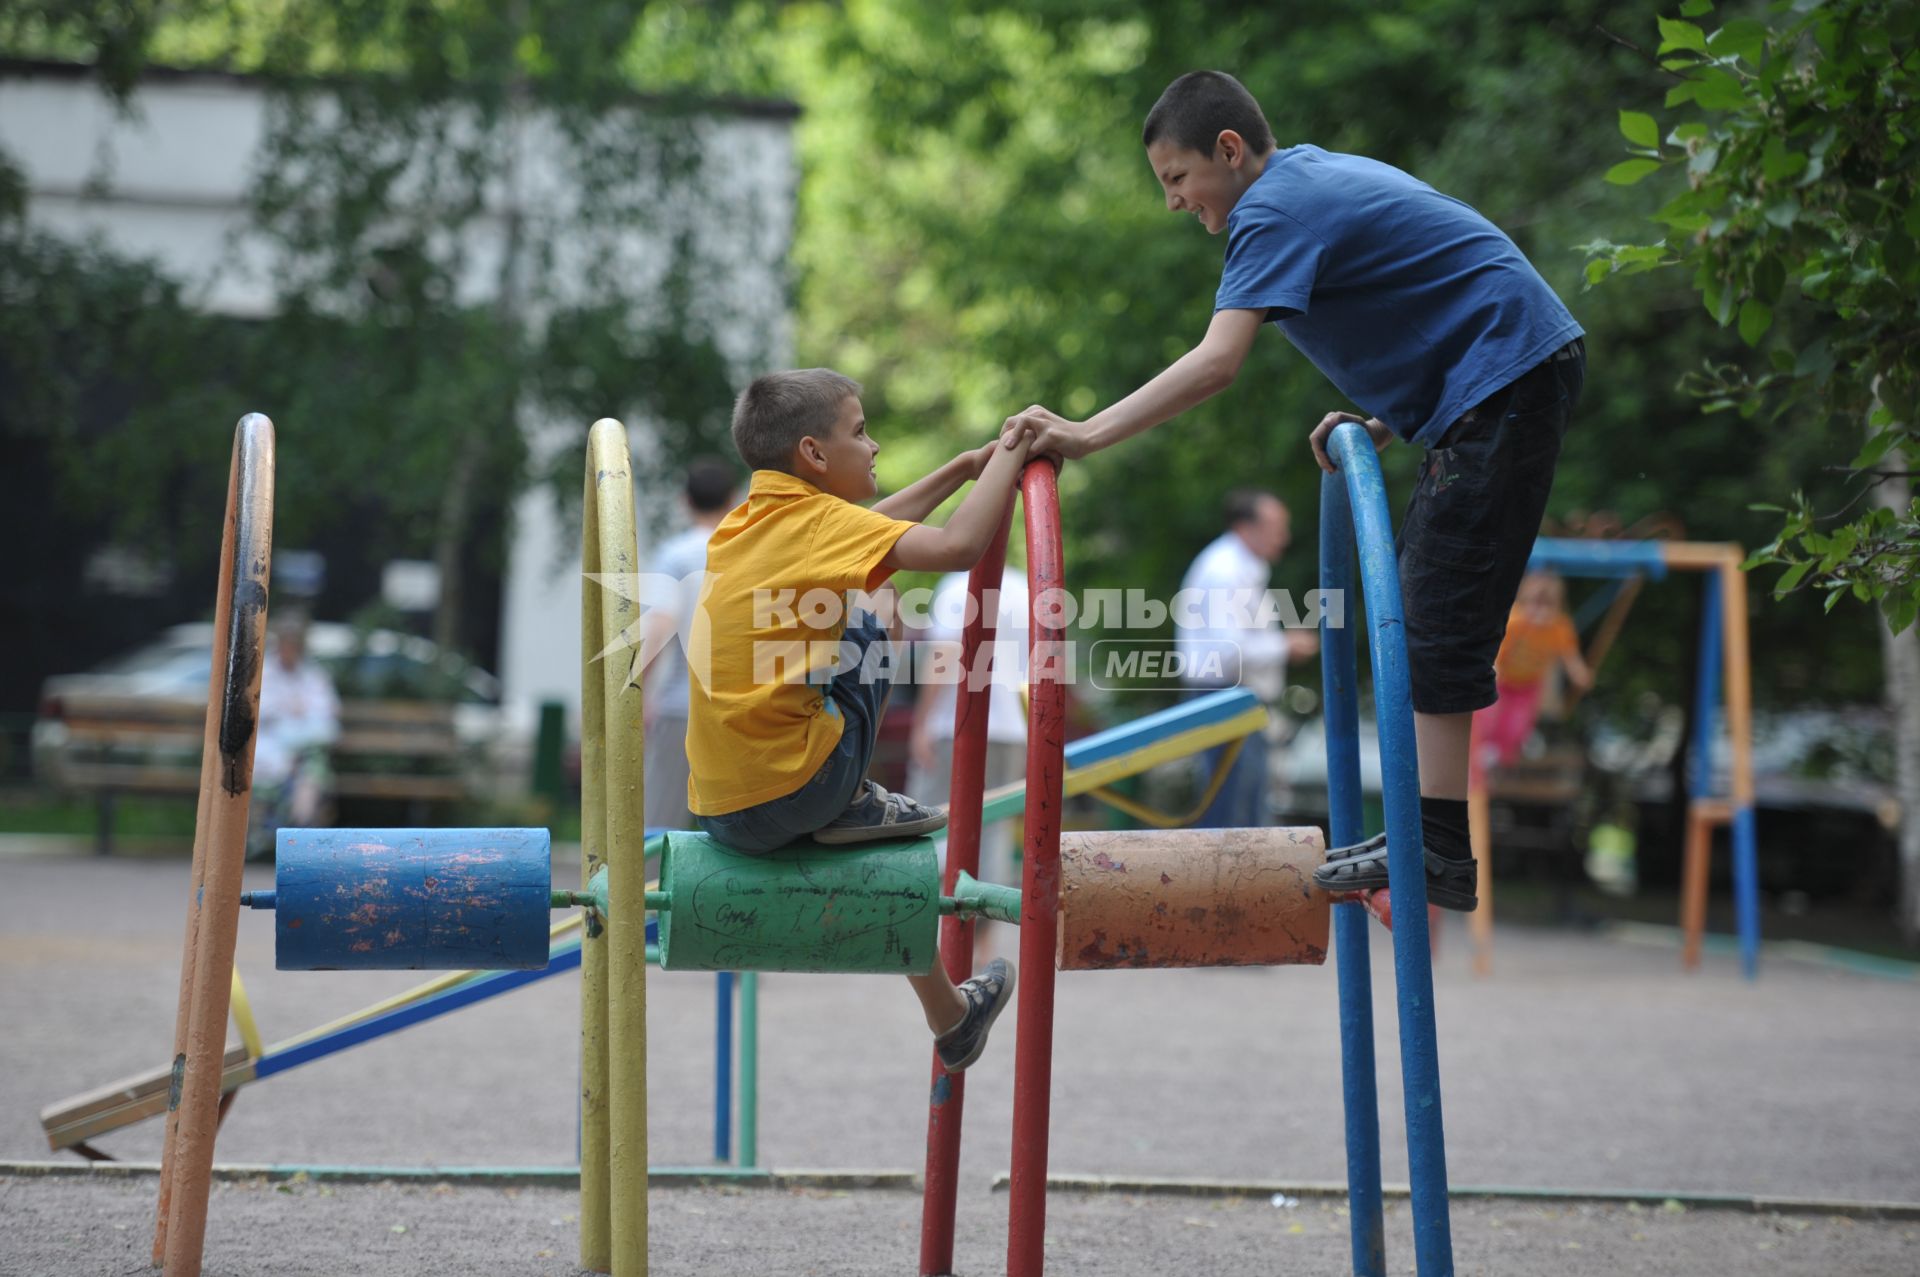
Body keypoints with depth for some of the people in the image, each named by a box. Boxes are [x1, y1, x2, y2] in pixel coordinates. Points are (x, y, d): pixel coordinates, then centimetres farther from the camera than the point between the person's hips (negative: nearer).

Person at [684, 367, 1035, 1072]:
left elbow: (873, 526, 30)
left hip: (718, 810, 8)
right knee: (864, 635, 7)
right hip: (784, 796, -8)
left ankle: (948, 1015, 41)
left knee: (880, 829, 32)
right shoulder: (820, 520, -10)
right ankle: (851, 805, 12)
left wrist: (964, 467, 30)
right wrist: (1007, 459, -5)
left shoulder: (746, 522, 13)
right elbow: (956, 545, -19)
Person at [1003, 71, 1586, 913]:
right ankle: (1431, 831, 14)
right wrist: (1382, 422, 10)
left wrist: (1083, 437, -32)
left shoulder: (1276, 209, -15)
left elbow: (1215, 364, -29)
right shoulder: (1315, 172, 15)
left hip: (1509, 376, -11)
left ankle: (1438, 850, -13)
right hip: (1506, 377, 11)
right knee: (1424, 605, 12)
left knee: (1441, 617, -12)